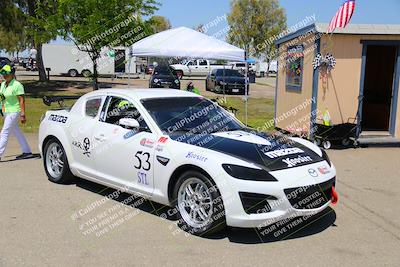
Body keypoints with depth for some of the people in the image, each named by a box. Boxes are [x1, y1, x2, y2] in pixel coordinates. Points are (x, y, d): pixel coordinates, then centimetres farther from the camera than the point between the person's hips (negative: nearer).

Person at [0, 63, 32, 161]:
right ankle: (27, 151, 23)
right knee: (17, 133, 14)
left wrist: (23, 115, -21)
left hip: (14, 112, -9)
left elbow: (22, 100, -18)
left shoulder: (17, 85, -15)